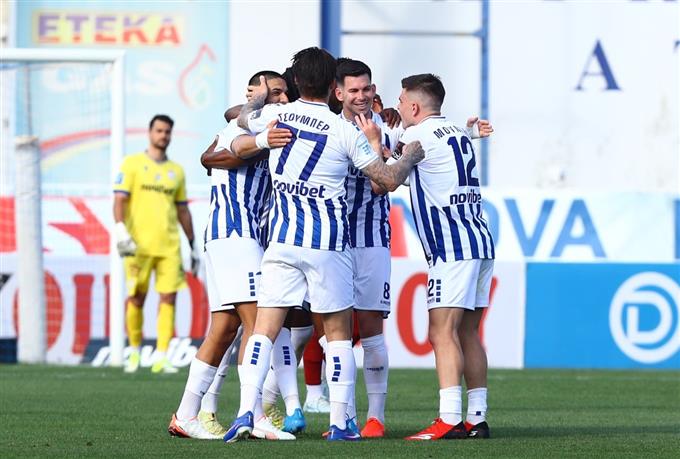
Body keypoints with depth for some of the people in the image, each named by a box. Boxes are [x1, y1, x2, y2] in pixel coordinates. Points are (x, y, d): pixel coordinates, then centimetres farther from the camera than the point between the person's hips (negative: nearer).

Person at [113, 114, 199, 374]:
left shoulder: (176, 171, 16)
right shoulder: (132, 164, 4)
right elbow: (119, 199, -4)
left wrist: (193, 246, 20)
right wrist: (120, 229, -20)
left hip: (169, 246, 3)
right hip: (139, 244, -3)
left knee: (168, 298, -6)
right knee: (136, 299, -1)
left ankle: (161, 358, -7)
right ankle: (134, 352, 17)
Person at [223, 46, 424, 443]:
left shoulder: (274, 115, 1)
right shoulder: (345, 132, -7)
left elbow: (244, 117, 26)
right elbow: (388, 180, -3)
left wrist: (259, 96, 47)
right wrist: (410, 157, 17)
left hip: (282, 239, 2)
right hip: (328, 244, -2)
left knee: (265, 330, 2)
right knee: (339, 334, 9)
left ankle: (246, 413, -12)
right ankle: (339, 424, 8)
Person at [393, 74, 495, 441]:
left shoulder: (419, 136, -6)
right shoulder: (458, 133, 19)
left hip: (451, 247, -9)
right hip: (479, 243, 9)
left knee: (442, 332, -12)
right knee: (466, 335, 10)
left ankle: (449, 420, -20)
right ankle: (477, 417, 8)